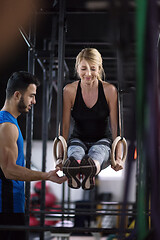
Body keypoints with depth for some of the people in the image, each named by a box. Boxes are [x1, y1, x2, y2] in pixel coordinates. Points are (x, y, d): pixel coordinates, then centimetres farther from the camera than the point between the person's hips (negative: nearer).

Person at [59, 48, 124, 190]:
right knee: (75, 153, -38)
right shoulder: (70, 90, -6)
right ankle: (71, 171, -74)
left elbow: (115, 126, -6)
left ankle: (90, 171, -75)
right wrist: (60, 155, -13)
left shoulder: (109, 90, -8)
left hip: (103, 140, -1)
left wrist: (119, 157, -16)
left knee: (96, 153, -39)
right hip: (78, 139, 1)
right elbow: (65, 125, -3)